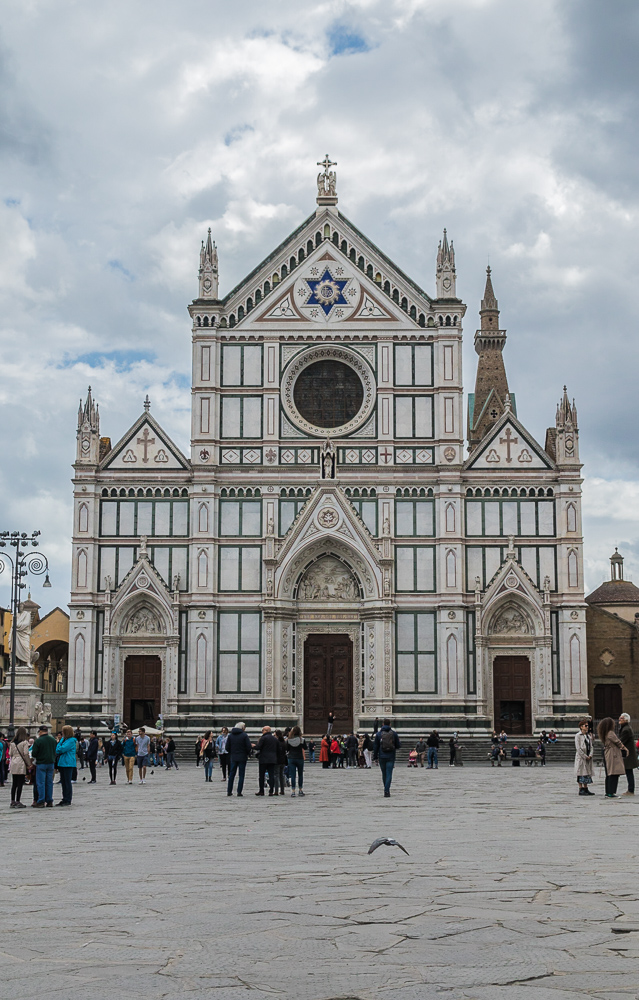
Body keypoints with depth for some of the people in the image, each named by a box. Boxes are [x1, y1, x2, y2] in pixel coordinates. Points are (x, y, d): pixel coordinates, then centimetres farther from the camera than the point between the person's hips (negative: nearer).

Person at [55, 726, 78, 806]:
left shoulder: (71, 741, -13)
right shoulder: (64, 740, 16)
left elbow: (62, 749, -19)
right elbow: (57, 750, 17)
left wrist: (61, 740, -3)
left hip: (68, 764, -9)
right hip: (62, 763, 9)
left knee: (67, 782, -4)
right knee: (63, 782, 12)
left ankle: (68, 800, 0)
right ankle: (64, 799, 17)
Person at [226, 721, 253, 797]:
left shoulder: (230, 735, 3)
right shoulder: (244, 735, -10)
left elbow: (227, 748, 4)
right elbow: (249, 747, -12)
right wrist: (248, 754, 7)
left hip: (233, 758, 4)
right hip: (242, 758, -4)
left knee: (231, 774, 13)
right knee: (241, 775, 2)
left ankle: (229, 791, 14)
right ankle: (239, 792, -1)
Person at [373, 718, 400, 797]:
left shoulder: (378, 734, -1)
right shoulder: (394, 733, 0)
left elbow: (376, 746, 0)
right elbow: (398, 745, 1)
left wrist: (375, 756, 7)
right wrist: (395, 748, 24)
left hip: (382, 757, 1)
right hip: (391, 757, -1)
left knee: (384, 774, 14)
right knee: (389, 774, -2)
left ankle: (386, 790, 24)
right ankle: (387, 791, -14)